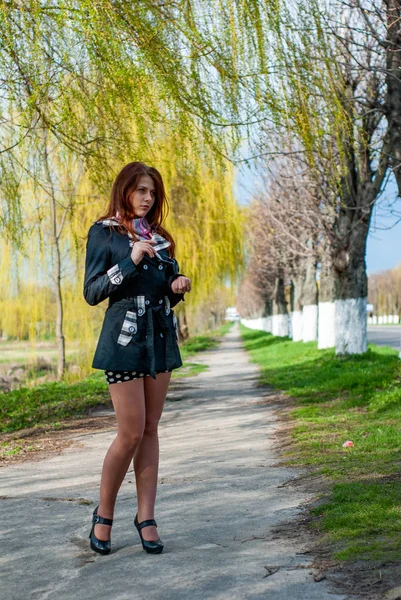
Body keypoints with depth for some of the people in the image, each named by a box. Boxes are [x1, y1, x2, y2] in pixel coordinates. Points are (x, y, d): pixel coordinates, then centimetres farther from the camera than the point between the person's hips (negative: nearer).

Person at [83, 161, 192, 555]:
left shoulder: (158, 237, 16)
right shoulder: (104, 233, -1)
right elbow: (91, 293, -8)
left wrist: (177, 288, -1)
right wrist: (130, 262, -17)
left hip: (161, 338, 6)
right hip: (125, 339, -6)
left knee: (150, 431, 5)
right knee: (131, 433, -8)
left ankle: (146, 517, 10)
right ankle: (104, 515, 10)